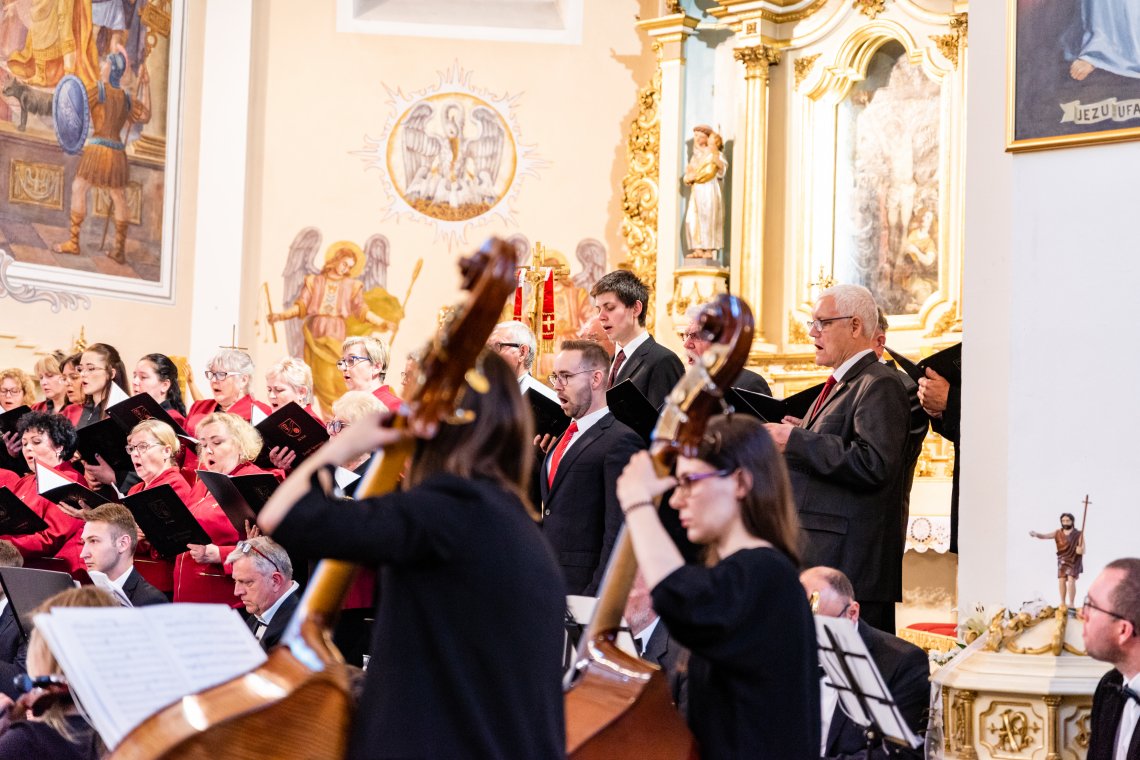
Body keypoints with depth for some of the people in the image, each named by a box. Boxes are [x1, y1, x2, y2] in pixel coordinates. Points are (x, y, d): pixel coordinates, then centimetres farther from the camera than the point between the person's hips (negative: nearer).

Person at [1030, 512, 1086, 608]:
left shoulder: (1079, 534, -3)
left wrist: (1081, 550, -29)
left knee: (1071, 580, -14)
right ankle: (1063, 603, 7)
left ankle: (1071, 604, -13)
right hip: (1062, 561, 3)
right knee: (1061, 580, -3)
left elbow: (1083, 550, -4)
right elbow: (1045, 536, -9)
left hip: (1074, 561, -3)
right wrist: (1036, 534, -30)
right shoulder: (1058, 533, 3)